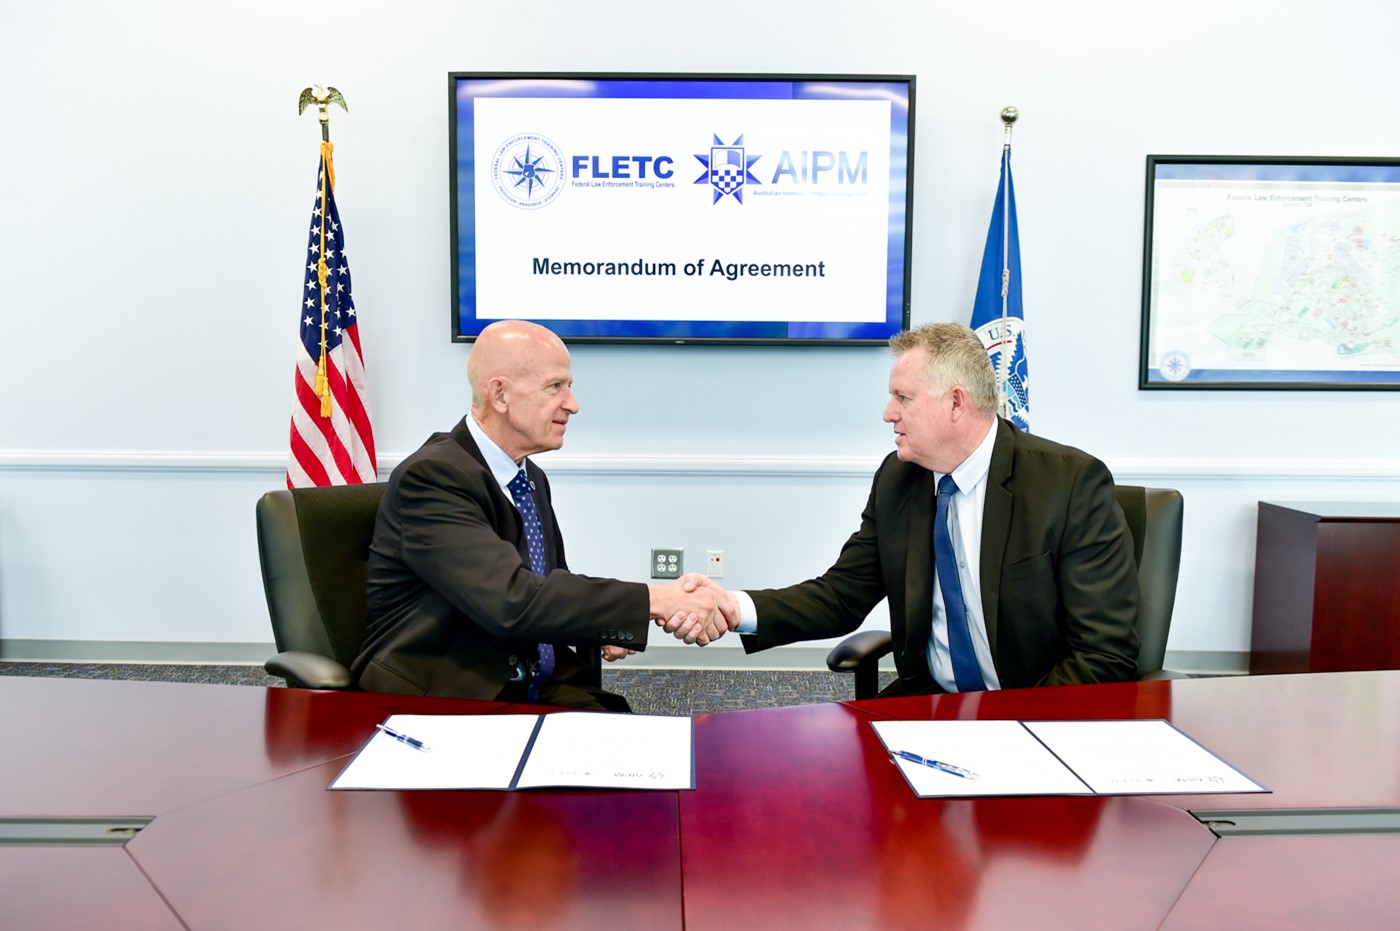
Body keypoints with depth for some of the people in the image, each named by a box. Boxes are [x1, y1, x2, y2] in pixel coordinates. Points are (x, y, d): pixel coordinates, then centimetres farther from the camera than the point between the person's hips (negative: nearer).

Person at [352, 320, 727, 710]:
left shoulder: (531, 478, 10)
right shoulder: (431, 477, -17)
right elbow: (513, 601, -27)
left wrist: (609, 625, -7)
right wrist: (654, 600, -23)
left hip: (541, 690, 7)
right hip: (444, 700, -7)